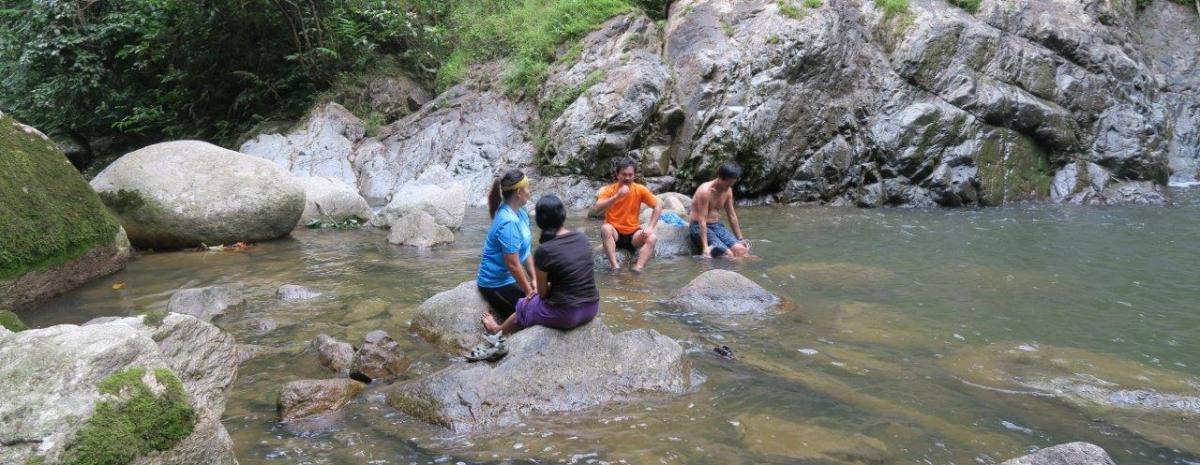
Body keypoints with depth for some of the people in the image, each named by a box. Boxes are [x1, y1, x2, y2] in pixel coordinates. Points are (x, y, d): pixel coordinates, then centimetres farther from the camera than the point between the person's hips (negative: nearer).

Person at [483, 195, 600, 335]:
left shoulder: (544, 251, -18)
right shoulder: (582, 238, -1)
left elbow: (543, 292, -7)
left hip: (565, 314, -6)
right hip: (592, 308, 6)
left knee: (524, 307, 26)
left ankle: (499, 330, 55)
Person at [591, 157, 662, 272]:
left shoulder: (640, 190, -5)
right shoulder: (609, 190, -9)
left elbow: (658, 206, 0)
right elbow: (596, 210, -24)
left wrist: (650, 227, -13)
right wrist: (617, 196, -34)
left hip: (632, 234, 2)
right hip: (614, 234, -2)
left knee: (652, 238, -25)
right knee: (605, 228, -34)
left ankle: (638, 269, -38)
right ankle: (615, 267, -39)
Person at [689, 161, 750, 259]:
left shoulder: (728, 190, 4)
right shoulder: (705, 191, -20)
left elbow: (732, 215, 14)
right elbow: (702, 220, -23)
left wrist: (740, 238, 16)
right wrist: (705, 247, -29)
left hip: (717, 226, 7)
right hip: (699, 228, -7)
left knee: (741, 250, -16)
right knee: (728, 254, -26)